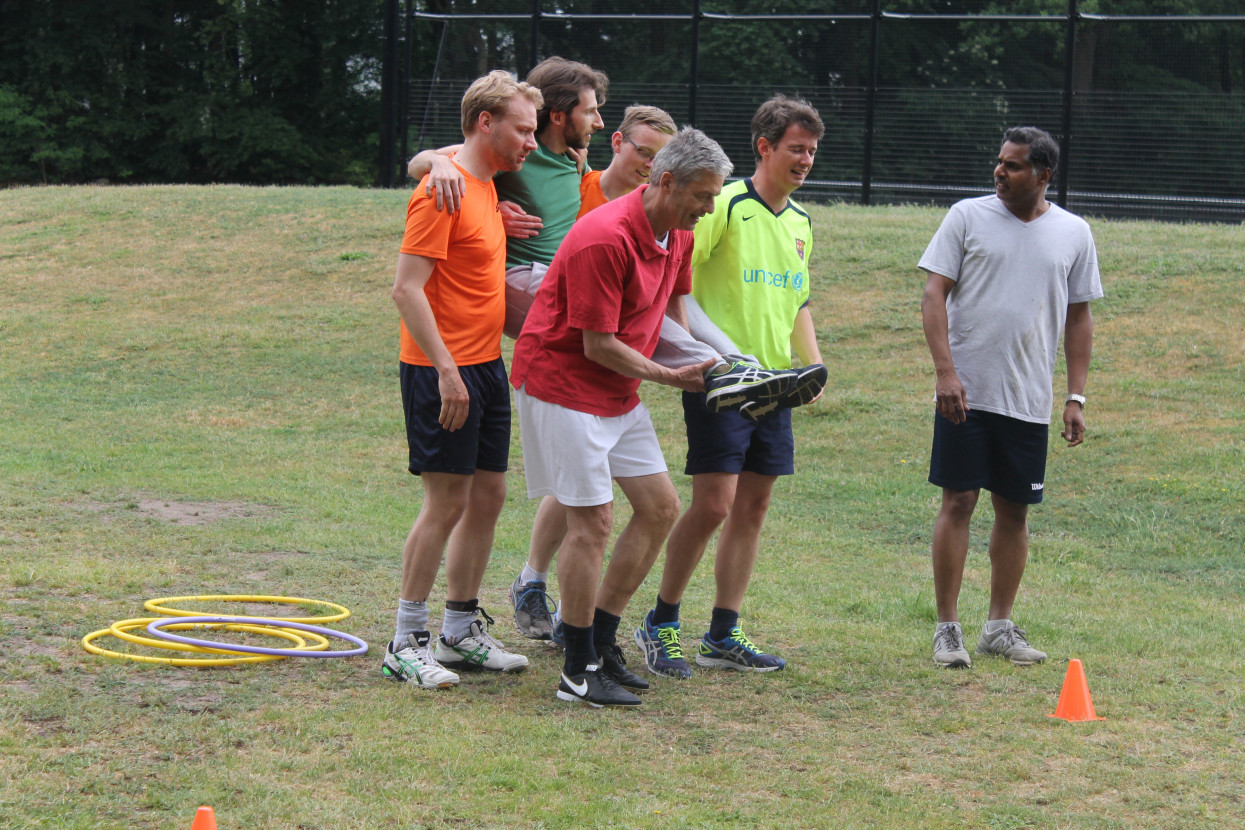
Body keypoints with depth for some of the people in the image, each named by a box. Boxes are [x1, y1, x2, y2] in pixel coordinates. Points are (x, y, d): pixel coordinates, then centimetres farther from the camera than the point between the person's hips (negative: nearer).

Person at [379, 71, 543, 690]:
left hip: (485, 366, 9)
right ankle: (406, 643, 1)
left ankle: (461, 632, 20)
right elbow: (406, 289, -19)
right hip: (444, 369, -9)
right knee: (447, 501, -7)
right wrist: (445, 370, -24)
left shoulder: (486, 186, 13)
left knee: (488, 494, 10)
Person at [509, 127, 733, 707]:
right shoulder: (605, 239, -25)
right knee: (592, 519, -10)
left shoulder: (678, 235, 4)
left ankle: (602, 641, 16)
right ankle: (578, 670, 0)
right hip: (562, 382, -9)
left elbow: (672, 305, 21)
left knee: (661, 506, 6)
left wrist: (694, 366, 7)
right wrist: (668, 377, -13)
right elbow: (598, 344, -21)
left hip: (618, 391, 9)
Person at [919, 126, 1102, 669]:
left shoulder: (1074, 234, 7)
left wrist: (1076, 397, 6)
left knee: (1015, 511, 7)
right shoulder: (967, 216, 0)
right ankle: (947, 628, 4)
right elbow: (934, 294, -3)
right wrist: (945, 371, -14)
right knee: (958, 503, -3)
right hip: (965, 392, -2)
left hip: (1029, 399, 3)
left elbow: (1079, 318, 12)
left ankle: (999, 627, 19)